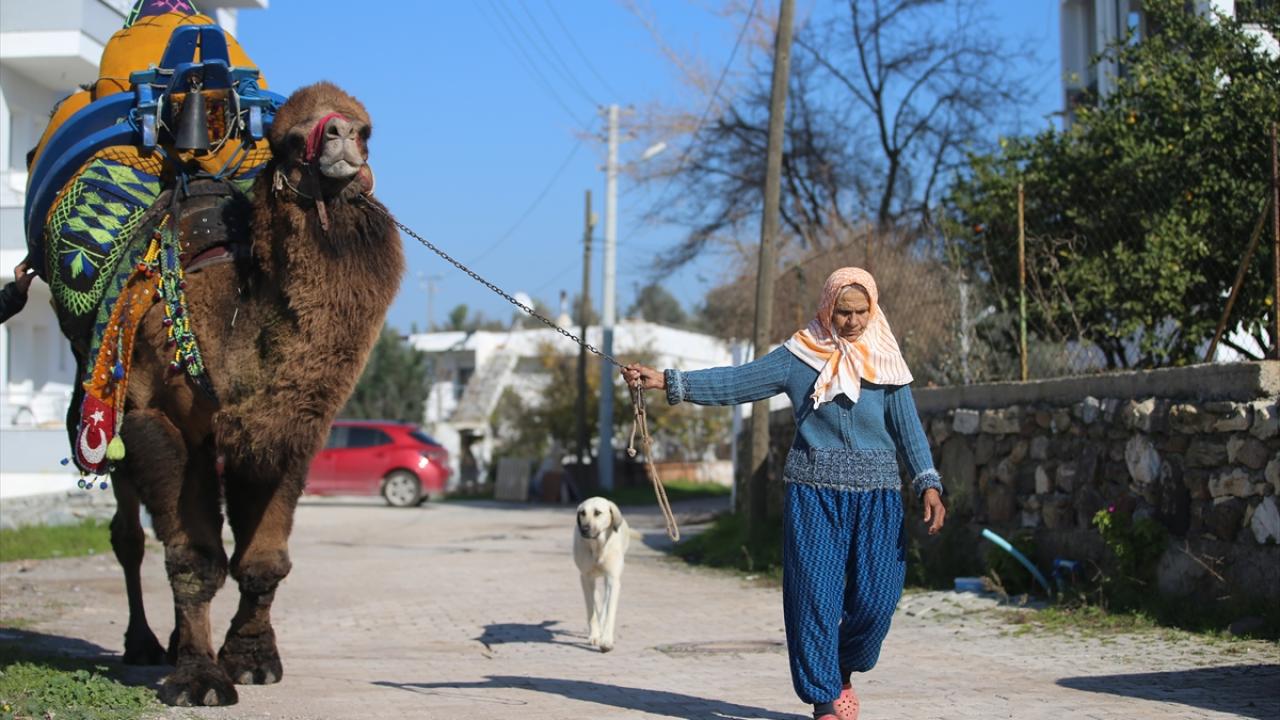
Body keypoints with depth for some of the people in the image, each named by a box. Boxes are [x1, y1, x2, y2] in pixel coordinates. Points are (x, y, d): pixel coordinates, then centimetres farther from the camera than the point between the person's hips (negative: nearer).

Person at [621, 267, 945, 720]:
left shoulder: (883, 361, 5)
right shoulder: (799, 356, 2)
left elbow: (908, 427, 0)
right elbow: (735, 382, -3)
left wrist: (928, 484, -12)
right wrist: (667, 382, -11)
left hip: (875, 496, 1)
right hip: (814, 494, -1)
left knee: (875, 597, -3)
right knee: (815, 595, -5)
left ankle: (843, 672, 26)